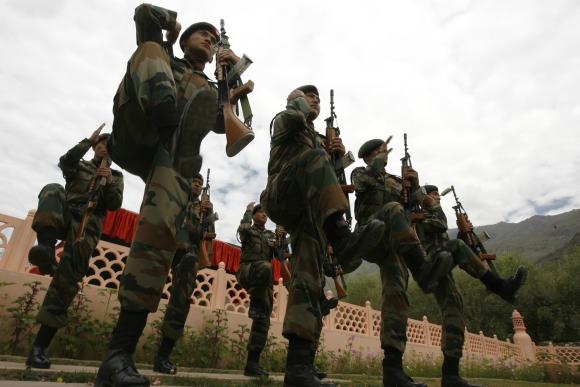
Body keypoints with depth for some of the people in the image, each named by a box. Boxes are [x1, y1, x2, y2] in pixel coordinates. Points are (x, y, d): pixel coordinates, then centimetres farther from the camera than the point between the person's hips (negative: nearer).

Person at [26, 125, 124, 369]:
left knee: (66, 283, -12)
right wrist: (88, 140, -7)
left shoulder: (116, 177, 20)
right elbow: (65, 162, -4)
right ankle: (45, 248, -51)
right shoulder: (80, 166, 21)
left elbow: (114, 205, 5)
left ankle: (39, 348, -8)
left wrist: (108, 183, -10)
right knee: (53, 190, -32)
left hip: (87, 227, -1)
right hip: (63, 218, 1)